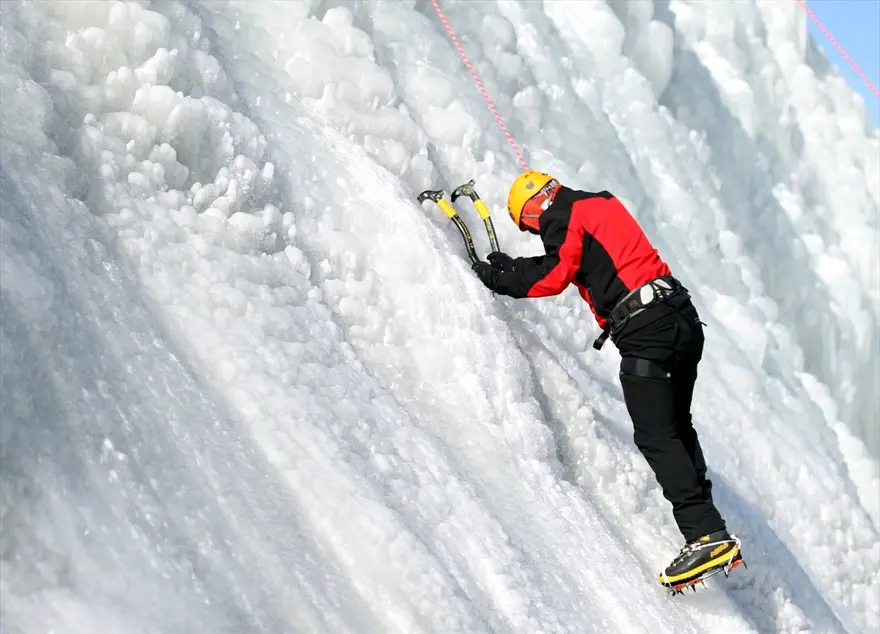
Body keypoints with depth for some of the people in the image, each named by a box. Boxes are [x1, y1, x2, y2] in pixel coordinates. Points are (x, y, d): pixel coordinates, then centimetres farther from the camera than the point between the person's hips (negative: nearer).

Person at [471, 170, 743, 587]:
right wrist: (513, 267, 37)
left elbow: (553, 277, -5)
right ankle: (704, 522, 19)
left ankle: (706, 535, -18)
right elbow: (568, 265, 33)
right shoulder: (600, 203, 26)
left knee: (656, 436, -10)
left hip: (644, 329, -9)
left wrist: (500, 281, 8)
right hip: (684, 319, 9)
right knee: (677, 428, 18)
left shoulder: (563, 216, 0)